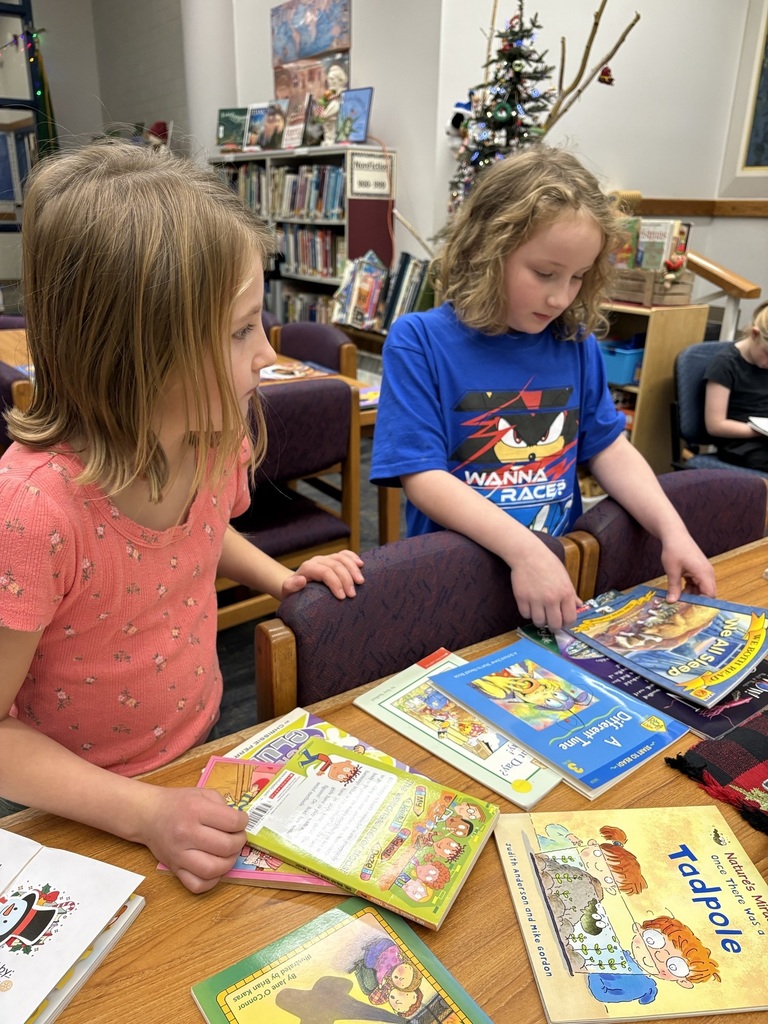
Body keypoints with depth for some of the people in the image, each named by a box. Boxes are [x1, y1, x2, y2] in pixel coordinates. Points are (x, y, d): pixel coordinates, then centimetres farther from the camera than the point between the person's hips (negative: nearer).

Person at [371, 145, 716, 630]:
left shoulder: (576, 344, 5)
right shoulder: (418, 341, -8)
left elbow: (610, 448, 10)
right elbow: (422, 477, -15)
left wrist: (673, 531, -4)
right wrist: (524, 551, -25)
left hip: (561, 569, 4)